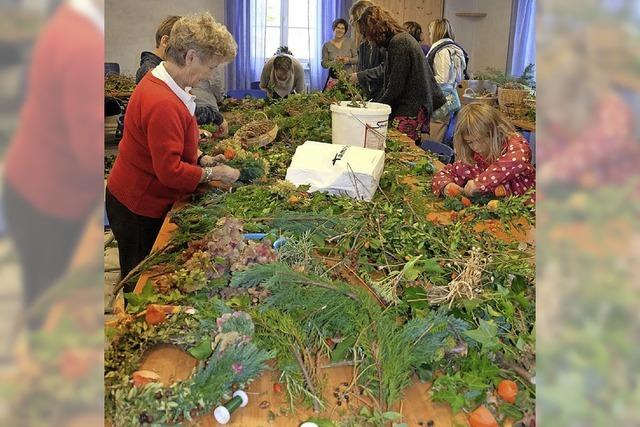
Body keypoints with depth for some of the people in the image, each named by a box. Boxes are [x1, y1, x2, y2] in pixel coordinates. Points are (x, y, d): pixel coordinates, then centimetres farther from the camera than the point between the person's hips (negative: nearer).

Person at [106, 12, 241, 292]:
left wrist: (200, 159, 4)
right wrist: (214, 174, -16)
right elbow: (170, 172, -28)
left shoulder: (156, 81, 3)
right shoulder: (163, 104, -31)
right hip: (138, 209, -9)